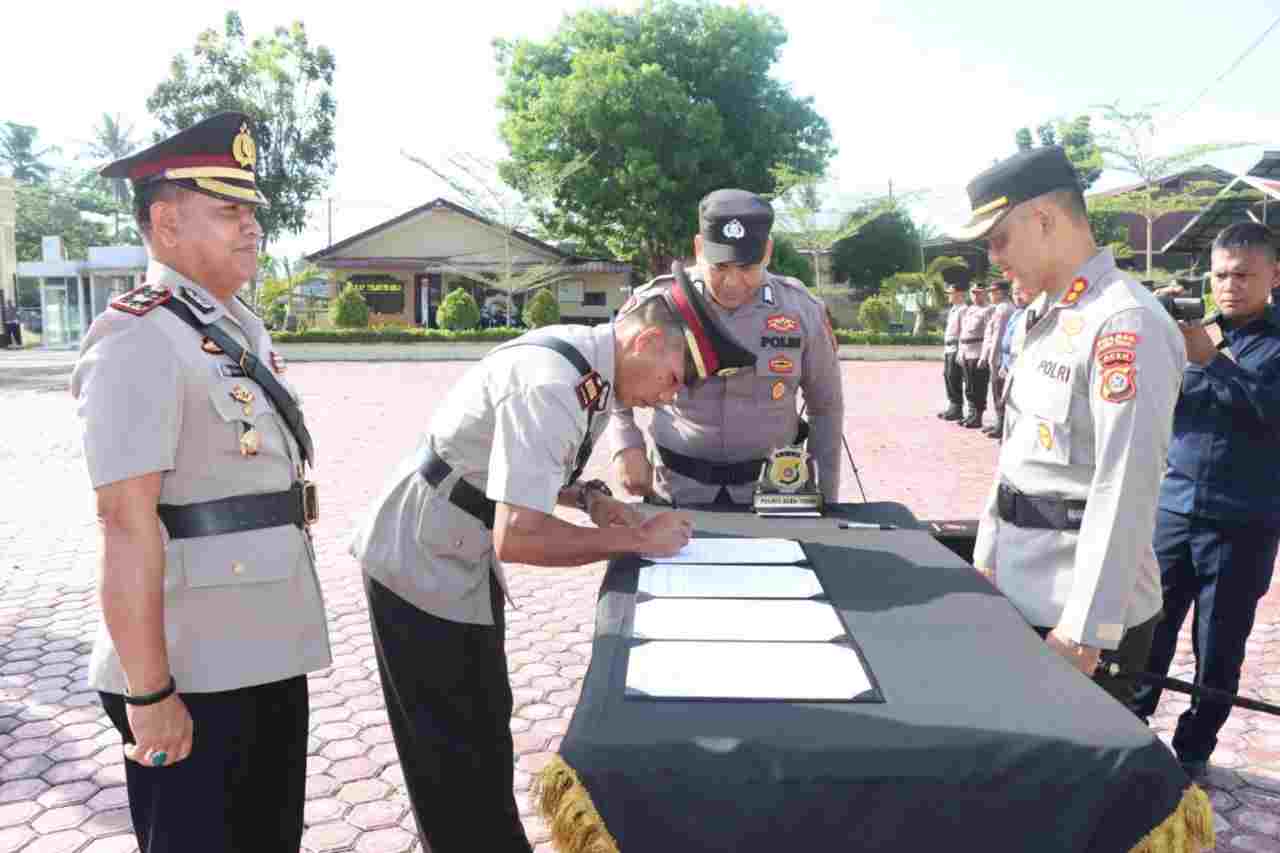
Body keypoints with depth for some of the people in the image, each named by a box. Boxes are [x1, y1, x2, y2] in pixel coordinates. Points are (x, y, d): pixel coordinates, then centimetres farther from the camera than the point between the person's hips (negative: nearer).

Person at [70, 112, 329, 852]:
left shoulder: (245, 328, 10)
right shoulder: (139, 342, -17)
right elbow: (128, 525, -22)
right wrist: (149, 693, -21)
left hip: (270, 654, 8)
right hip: (195, 676, -8)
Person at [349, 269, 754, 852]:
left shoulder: (590, 363, -1)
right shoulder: (550, 385, -31)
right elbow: (517, 537, -34)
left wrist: (591, 497, -2)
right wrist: (636, 539, -24)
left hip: (465, 563, 9)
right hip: (423, 573, -9)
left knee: (484, 732, 22)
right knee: (456, 760, 7)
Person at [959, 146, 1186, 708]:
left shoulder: (1126, 324, -19)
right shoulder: (1045, 317, 10)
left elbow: (1125, 491, -23)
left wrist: (1084, 631, -21)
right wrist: (988, 559, 16)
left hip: (1082, 614, -8)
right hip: (1022, 596, 8)